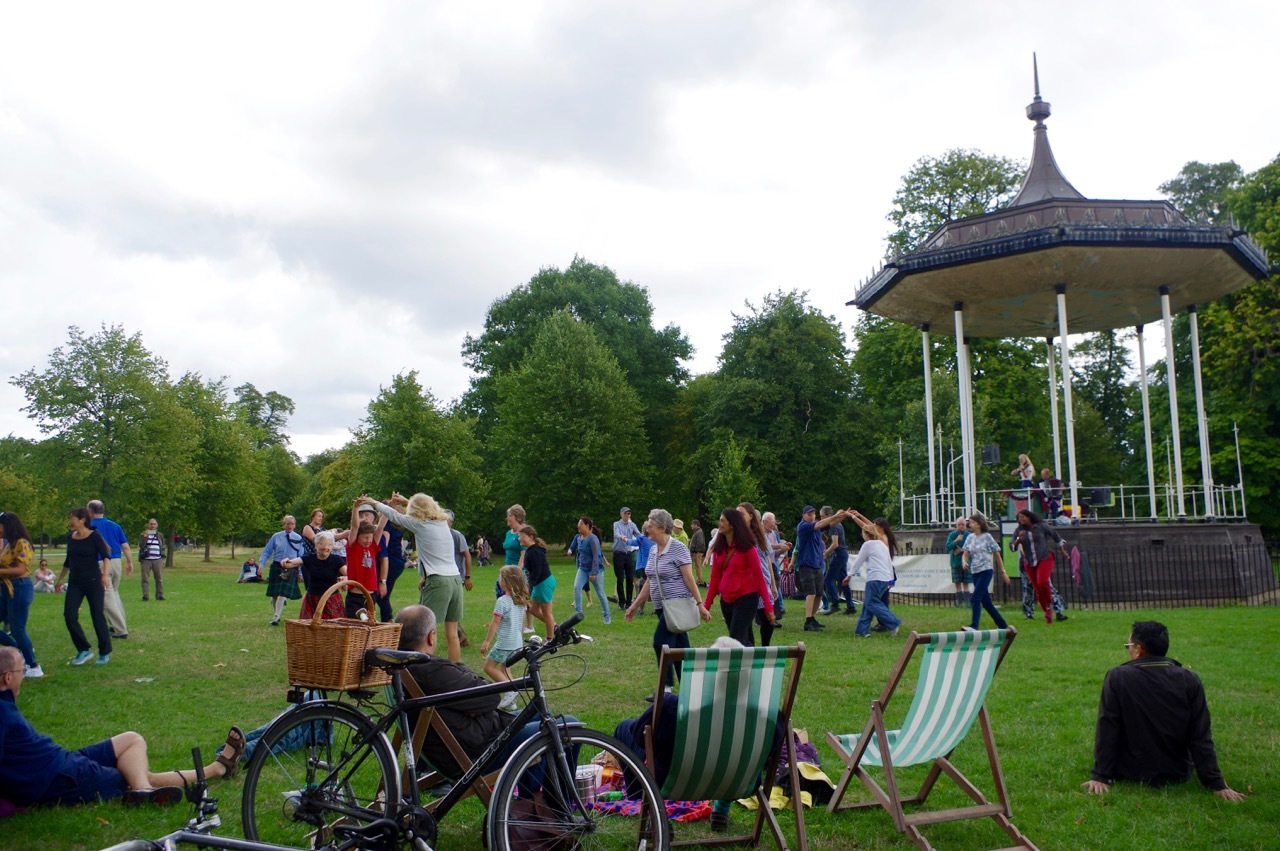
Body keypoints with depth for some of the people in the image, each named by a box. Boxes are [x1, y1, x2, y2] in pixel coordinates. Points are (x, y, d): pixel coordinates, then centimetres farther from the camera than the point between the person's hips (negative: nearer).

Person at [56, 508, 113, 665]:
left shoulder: (94, 536, -9)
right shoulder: (70, 538, 8)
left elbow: (105, 556, -15)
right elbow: (68, 561, 19)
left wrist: (105, 574, -29)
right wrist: (60, 579, 23)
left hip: (93, 581, -5)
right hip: (75, 582, 5)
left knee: (98, 616, -1)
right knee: (69, 615, -6)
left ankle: (105, 653, 12)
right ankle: (83, 650, 8)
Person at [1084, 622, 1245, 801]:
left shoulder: (1117, 677, -17)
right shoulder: (1190, 681, -10)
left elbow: (1106, 732, -15)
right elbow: (1201, 739, -9)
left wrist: (1101, 777, -9)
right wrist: (1217, 785, -3)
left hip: (1132, 773, -3)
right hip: (1177, 775, 4)